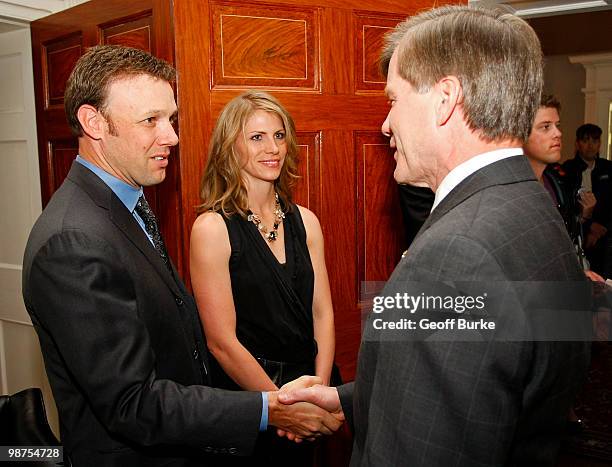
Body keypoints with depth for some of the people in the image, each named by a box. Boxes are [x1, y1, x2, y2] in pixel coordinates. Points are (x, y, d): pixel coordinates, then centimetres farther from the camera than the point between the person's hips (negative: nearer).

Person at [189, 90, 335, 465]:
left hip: (306, 381, 5)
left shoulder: (304, 221, 1)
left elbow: (322, 313, 2)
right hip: (245, 396, -5)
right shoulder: (212, 228, -15)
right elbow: (222, 342, -16)